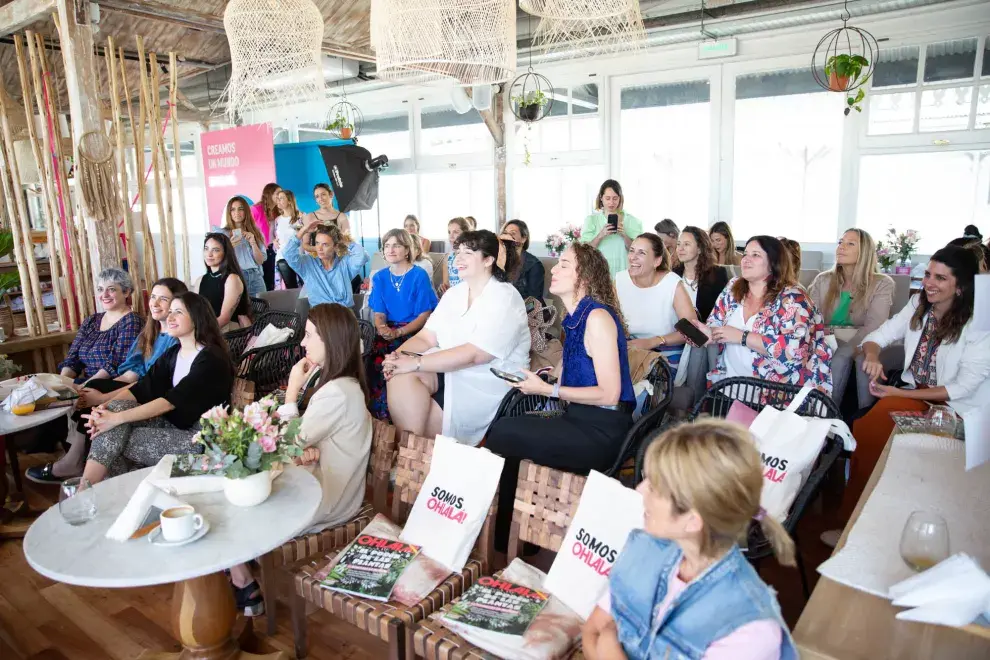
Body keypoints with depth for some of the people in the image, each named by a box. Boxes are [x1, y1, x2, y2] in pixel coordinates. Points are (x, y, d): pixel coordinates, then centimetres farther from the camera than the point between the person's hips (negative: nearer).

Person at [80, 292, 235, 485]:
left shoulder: (211, 358, -16)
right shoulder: (172, 354, 11)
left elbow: (171, 400, -24)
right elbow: (143, 388, 2)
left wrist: (117, 418, -25)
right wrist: (105, 407, -16)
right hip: (172, 424, 8)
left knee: (121, 441, -16)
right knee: (117, 406, -12)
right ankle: (84, 489, -11)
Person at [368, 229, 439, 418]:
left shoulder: (419, 275, -6)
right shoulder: (379, 277, 8)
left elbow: (424, 315, -7)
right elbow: (379, 313, 8)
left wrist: (398, 332, -20)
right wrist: (382, 328, -17)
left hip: (413, 331, -4)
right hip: (388, 332, 4)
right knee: (376, 359, -26)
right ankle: (380, 417, -11)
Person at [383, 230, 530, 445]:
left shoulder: (505, 298, -14)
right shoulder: (453, 293, 11)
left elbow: (473, 354, -24)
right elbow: (425, 337, 5)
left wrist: (415, 363, -27)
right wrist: (398, 356, -17)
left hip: (488, 383, -7)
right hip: (449, 370, 7)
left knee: (415, 413, -22)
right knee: (400, 375, -21)